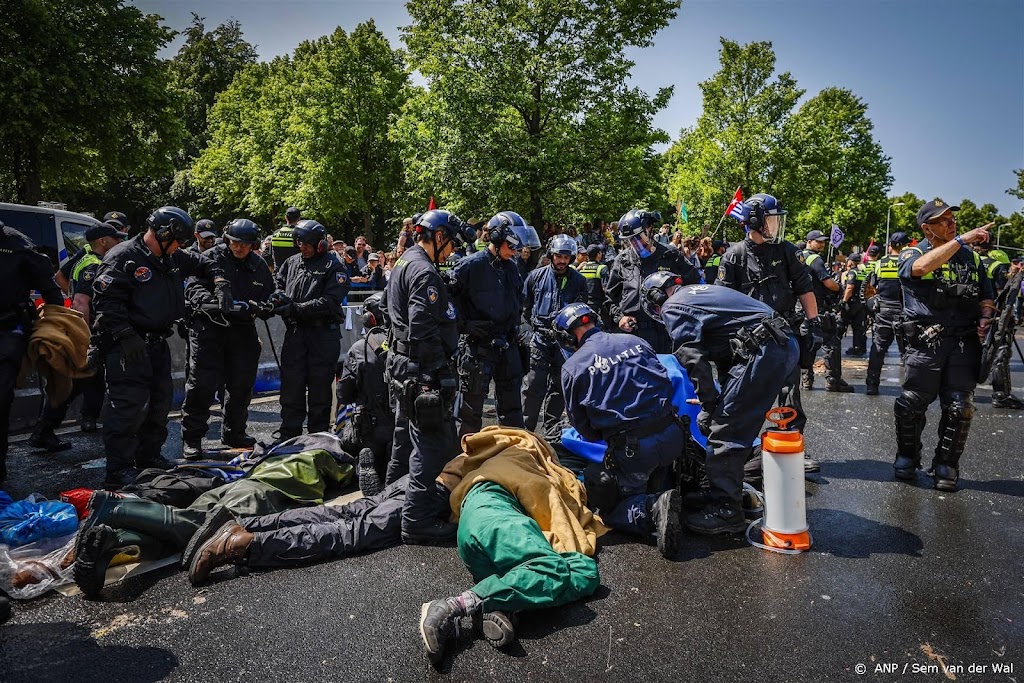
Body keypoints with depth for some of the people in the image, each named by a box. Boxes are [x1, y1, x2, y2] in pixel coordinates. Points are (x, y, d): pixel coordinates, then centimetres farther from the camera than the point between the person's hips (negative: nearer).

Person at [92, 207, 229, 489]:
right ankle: (119, 470, -3)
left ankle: (149, 456, 30)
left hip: (157, 342, 9)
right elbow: (106, 299, -19)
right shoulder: (123, 257, -14)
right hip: (127, 346, -9)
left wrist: (220, 285, 10)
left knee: (161, 399, 15)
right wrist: (125, 336, -25)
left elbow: (205, 264, 27)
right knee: (130, 403, -11)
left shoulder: (173, 258, 11)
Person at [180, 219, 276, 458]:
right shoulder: (211, 257, 0)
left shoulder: (259, 266, 10)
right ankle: (191, 438, 4)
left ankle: (234, 434, 28)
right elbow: (193, 288, -6)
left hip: (243, 331, 4)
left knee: (241, 385, 11)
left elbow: (270, 301, 10)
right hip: (208, 328, -4)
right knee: (202, 385, -6)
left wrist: (257, 308, -13)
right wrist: (210, 301, -27)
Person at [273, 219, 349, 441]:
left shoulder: (333, 267, -6)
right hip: (295, 332, 4)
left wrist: (295, 309, -20)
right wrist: (280, 296, -4)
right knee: (291, 387, 6)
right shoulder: (292, 262, 12)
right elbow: (277, 281, 20)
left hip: (323, 334, -4)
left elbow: (329, 302, -15)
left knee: (319, 389, 5)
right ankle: (288, 437, 17)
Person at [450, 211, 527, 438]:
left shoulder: (511, 268, 11)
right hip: (477, 344, -7)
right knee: (472, 404, 4)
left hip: (507, 344, 7)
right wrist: (465, 324, -14)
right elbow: (450, 296, -13)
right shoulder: (471, 265, -12)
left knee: (512, 403, 15)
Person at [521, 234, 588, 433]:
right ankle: (526, 426, 2)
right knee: (534, 385, -6)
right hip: (540, 338, -1)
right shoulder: (536, 276, 3)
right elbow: (525, 305, 13)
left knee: (559, 386, 10)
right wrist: (537, 324, 9)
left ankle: (551, 428, 21)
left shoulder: (578, 281, 2)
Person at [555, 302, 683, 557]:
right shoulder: (635, 341, 11)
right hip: (672, 436, 5)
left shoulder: (572, 367, 1)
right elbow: (666, 382, 15)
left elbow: (585, 429, 6)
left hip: (630, 448, -5)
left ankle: (652, 508, -16)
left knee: (610, 509, 13)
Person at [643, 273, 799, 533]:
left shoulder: (673, 308, 2)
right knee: (740, 426, 18)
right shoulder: (698, 291, 29)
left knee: (724, 431, -6)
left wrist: (708, 406, 0)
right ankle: (721, 492, 27)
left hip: (763, 351, -10)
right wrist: (721, 400, 29)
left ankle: (725, 511, -2)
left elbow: (694, 360, -9)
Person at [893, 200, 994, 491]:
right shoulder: (912, 254, 4)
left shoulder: (971, 256, 17)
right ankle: (907, 457, 20)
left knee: (959, 408, 2)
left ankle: (946, 466, 16)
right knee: (912, 404, -1)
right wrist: (962, 239, -22)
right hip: (926, 341, -3)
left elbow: (986, 296, 21)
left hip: (964, 342, 3)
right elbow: (922, 266, -22)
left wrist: (984, 318, 0)